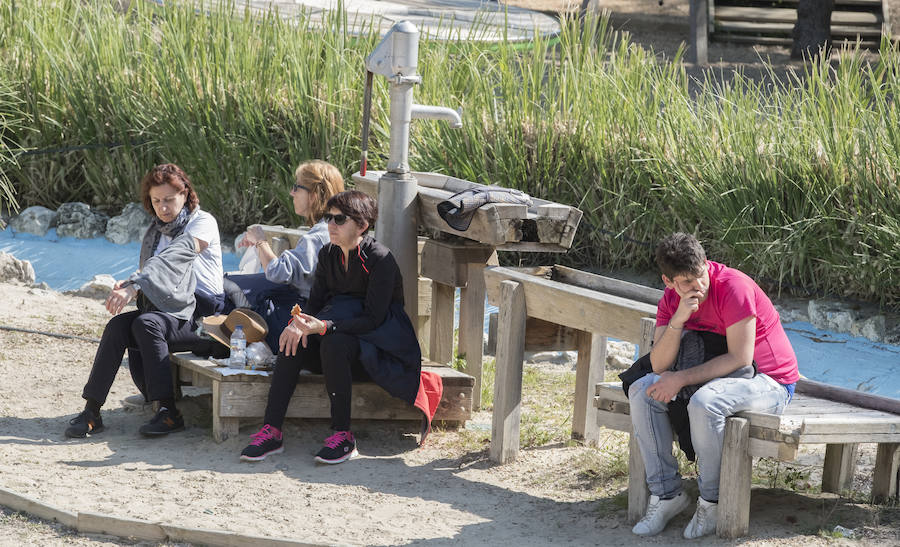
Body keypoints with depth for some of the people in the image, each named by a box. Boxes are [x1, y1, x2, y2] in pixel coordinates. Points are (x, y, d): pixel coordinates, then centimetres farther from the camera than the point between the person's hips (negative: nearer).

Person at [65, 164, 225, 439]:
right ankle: (91, 410, -28)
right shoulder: (157, 230, 19)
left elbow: (170, 260, -22)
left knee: (146, 324, -34)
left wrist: (133, 286, -34)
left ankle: (168, 412, -33)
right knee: (118, 325, -23)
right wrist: (127, 286, -5)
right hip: (166, 309, 6)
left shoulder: (203, 223, -5)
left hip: (200, 316, -6)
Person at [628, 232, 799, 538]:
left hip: (769, 382, -7)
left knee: (703, 403, -36)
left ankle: (712, 502, -18)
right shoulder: (671, 299, -2)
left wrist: (681, 379, -27)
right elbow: (659, 365, -10)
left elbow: (740, 358, -25)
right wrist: (678, 319, -26)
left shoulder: (733, 287, -23)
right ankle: (666, 494, -10)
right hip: (715, 375, 7)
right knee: (642, 392, -11)